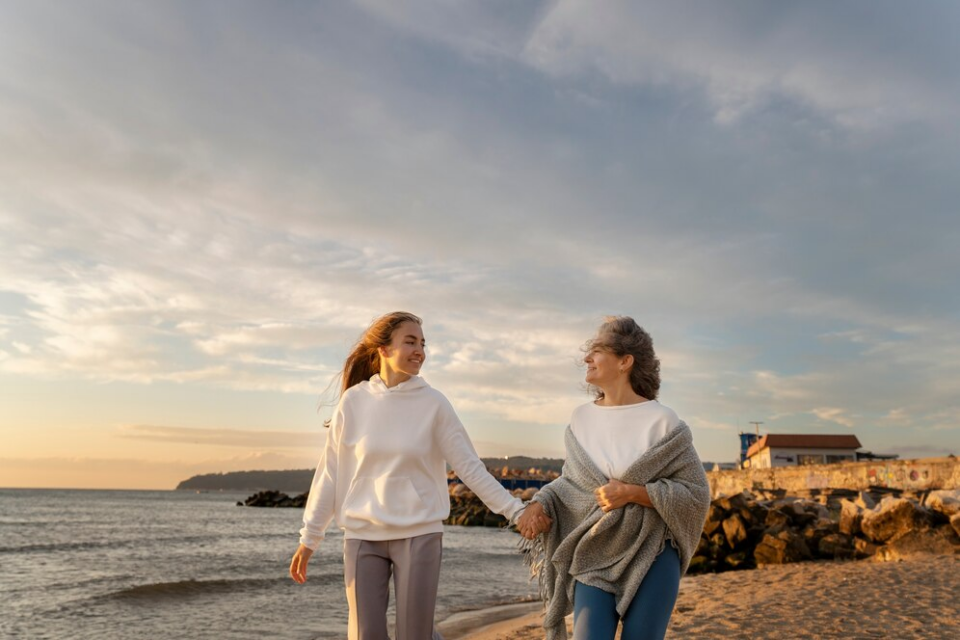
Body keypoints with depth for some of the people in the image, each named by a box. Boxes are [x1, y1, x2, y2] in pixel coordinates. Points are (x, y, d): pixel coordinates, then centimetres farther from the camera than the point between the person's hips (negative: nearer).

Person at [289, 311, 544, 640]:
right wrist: (309, 537, 3)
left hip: (419, 534, -1)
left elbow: (470, 467, -2)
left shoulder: (433, 403, -3)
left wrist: (515, 509, -8)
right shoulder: (354, 401, -2)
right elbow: (330, 472, 2)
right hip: (362, 536, 1)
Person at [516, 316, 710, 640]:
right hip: (596, 556, 3)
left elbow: (696, 493, -9)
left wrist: (633, 492, -20)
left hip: (650, 556, -3)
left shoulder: (662, 422, -11)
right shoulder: (582, 418, 2)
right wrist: (540, 503, -5)